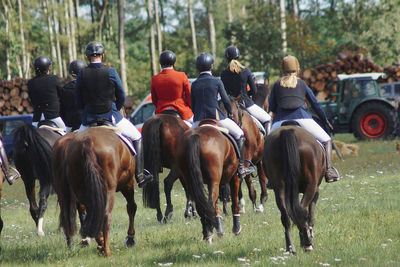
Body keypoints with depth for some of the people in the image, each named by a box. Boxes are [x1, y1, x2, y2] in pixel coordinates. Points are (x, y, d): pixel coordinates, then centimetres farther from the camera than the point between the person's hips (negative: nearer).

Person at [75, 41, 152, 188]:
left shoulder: (82, 74, -5)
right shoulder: (111, 72, -9)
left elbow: (78, 102, 1)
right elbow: (121, 97, -1)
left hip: (89, 119, 1)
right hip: (111, 116, -1)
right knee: (137, 137, 18)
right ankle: (140, 175, 14)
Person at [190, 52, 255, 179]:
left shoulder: (194, 84, 8)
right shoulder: (216, 81, -3)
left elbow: (192, 106, 10)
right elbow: (226, 101, -3)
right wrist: (230, 113, 15)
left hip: (198, 121, 3)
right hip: (216, 117, -3)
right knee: (239, 135, 12)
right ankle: (241, 168, 7)